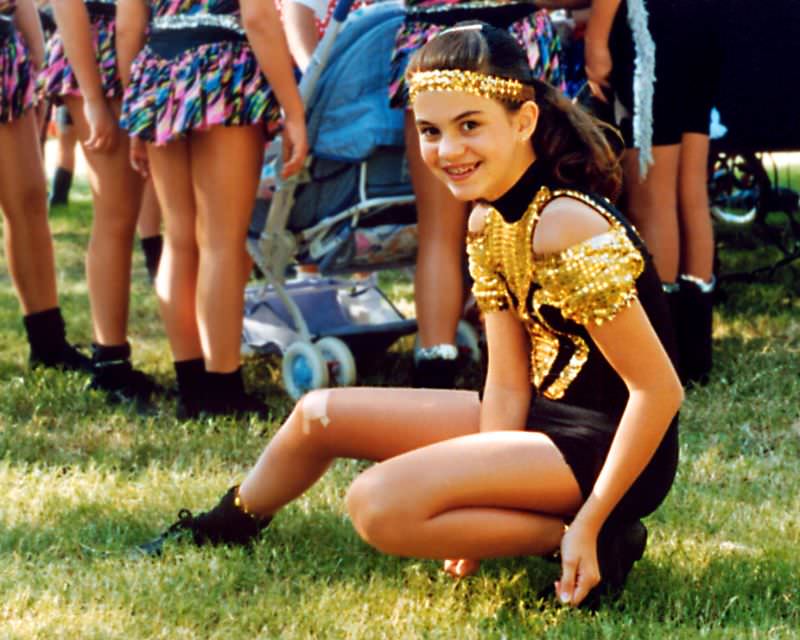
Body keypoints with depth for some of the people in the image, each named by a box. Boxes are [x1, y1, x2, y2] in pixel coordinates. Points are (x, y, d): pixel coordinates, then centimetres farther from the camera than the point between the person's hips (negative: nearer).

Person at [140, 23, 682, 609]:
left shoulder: (565, 227, -25)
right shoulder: (488, 223, 3)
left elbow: (660, 389, -24)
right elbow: (508, 385, 2)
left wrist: (588, 524, -22)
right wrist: (483, 501, -9)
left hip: (606, 447, -9)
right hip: (548, 416, 9)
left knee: (381, 505, -26)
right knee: (321, 416, 13)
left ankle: (588, 539, -14)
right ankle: (229, 525, 38)